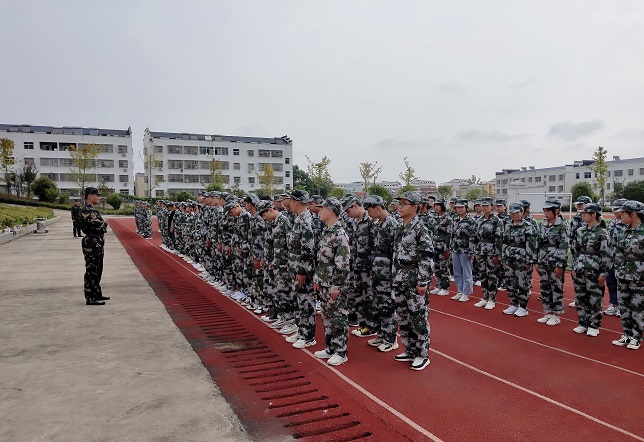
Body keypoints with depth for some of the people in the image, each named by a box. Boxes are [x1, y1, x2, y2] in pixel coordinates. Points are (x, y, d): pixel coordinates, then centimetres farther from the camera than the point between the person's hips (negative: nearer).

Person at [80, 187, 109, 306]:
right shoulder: (86, 210, -15)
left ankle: (97, 294, 26)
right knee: (91, 271, -5)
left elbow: (102, 226, 18)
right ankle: (90, 298, 0)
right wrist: (104, 225, -4)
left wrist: (102, 225, -2)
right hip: (92, 244, -10)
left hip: (97, 244, 10)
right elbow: (99, 225, -23)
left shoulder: (92, 209, 18)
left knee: (97, 270, 16)